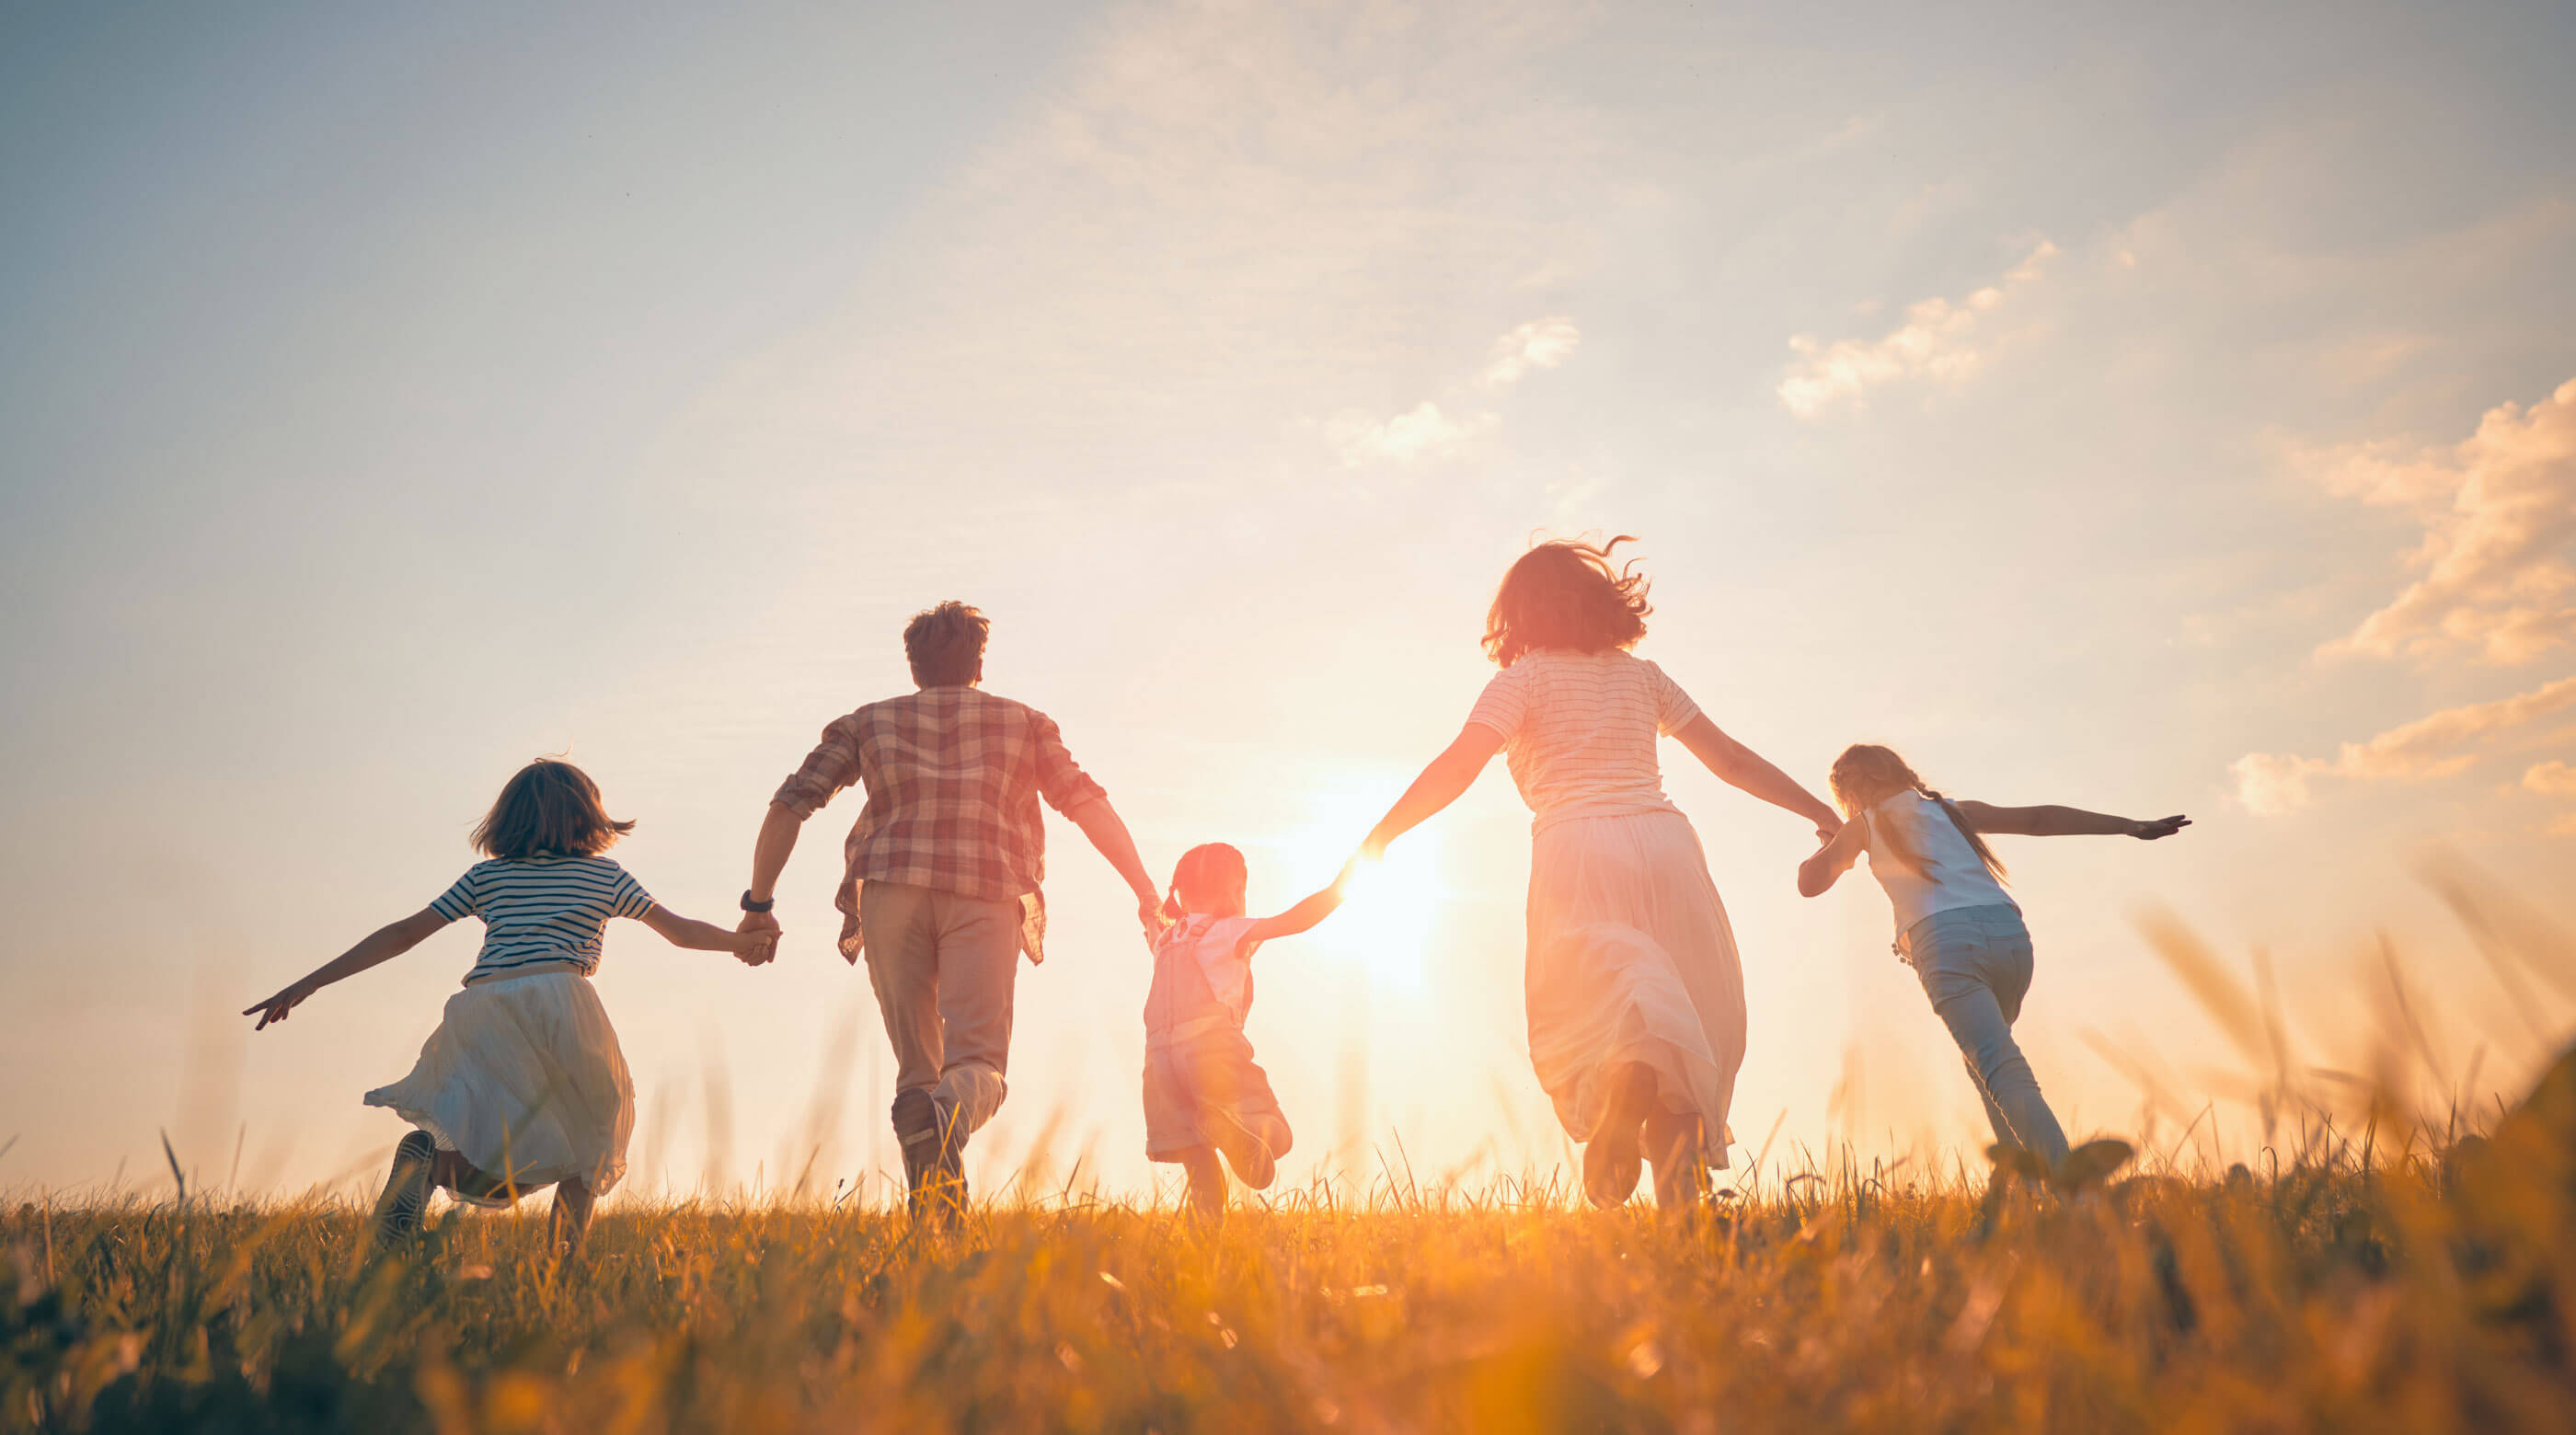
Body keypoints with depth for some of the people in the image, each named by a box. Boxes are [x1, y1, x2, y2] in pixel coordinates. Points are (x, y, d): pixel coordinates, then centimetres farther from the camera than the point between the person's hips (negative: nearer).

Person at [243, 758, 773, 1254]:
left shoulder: (486, 876, 22)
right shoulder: (605, 875, 18)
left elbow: (402, 934, 19)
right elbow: (682, 931, 21)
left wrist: (306, 985, 23)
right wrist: (742, 940, 35)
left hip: (479, 1011, 3)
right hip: (558, 1001, -3)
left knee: (503, 1180, 13)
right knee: (591, 1129, 19)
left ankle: (431, 1153, -19)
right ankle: (566, 1255, -2)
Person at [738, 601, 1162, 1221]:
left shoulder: (868, 722, 23)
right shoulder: (1023, 722, 22)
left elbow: (790, 805, 14)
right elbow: (1088, 804, 11)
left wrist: (759, 903, 18)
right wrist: (1146, 890, 12)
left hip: (893, 893, 2)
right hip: (987, 898, -1)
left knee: (917, 1065, 10)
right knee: (979, 1061, -5)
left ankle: (932, 1217, -9)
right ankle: (943, 1115, -40)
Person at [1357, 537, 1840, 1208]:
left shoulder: (1526, 677, 9)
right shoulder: (1641, 674, 21)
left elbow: (1458, 764, -6)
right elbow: (1731, 758, 23)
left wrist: (1375, 841, -4)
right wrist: (1823, 813, 33)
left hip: (1579, 849, -3)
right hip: (1664, 840, 3)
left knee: (1588, 1017, -4)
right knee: (1693, 1017, 11)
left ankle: (1628, 1079, -39)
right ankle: (1680, 1186, -5)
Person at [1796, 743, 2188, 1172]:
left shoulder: (1864, 825, 16)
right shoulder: (1953, 810, 26)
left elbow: (1810, 883, 15)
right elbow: (2039, 819, 18)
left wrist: (1829, 843, 36)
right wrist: (2131, 826, 18)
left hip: (1946, 941, -5)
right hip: (2008, 932, 5)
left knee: (2003, 1073, -14)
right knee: (1984, 1059, 25)